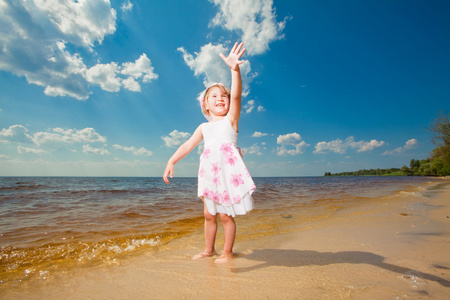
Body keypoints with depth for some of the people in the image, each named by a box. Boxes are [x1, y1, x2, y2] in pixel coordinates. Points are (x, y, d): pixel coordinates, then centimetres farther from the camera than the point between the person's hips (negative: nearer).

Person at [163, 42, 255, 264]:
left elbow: (236, 95, -13)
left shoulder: (231, 119, 3)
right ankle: (208, 249, 34)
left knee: (225, 215, 3)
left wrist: (235, 69, -27)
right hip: (210, 174, 5)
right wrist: (171, 161, 2)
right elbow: (188, 145, 12)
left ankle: (227, 252, 24)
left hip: (229, 170, -4)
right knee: (209, 214, 14)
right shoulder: (203, 127, 16)